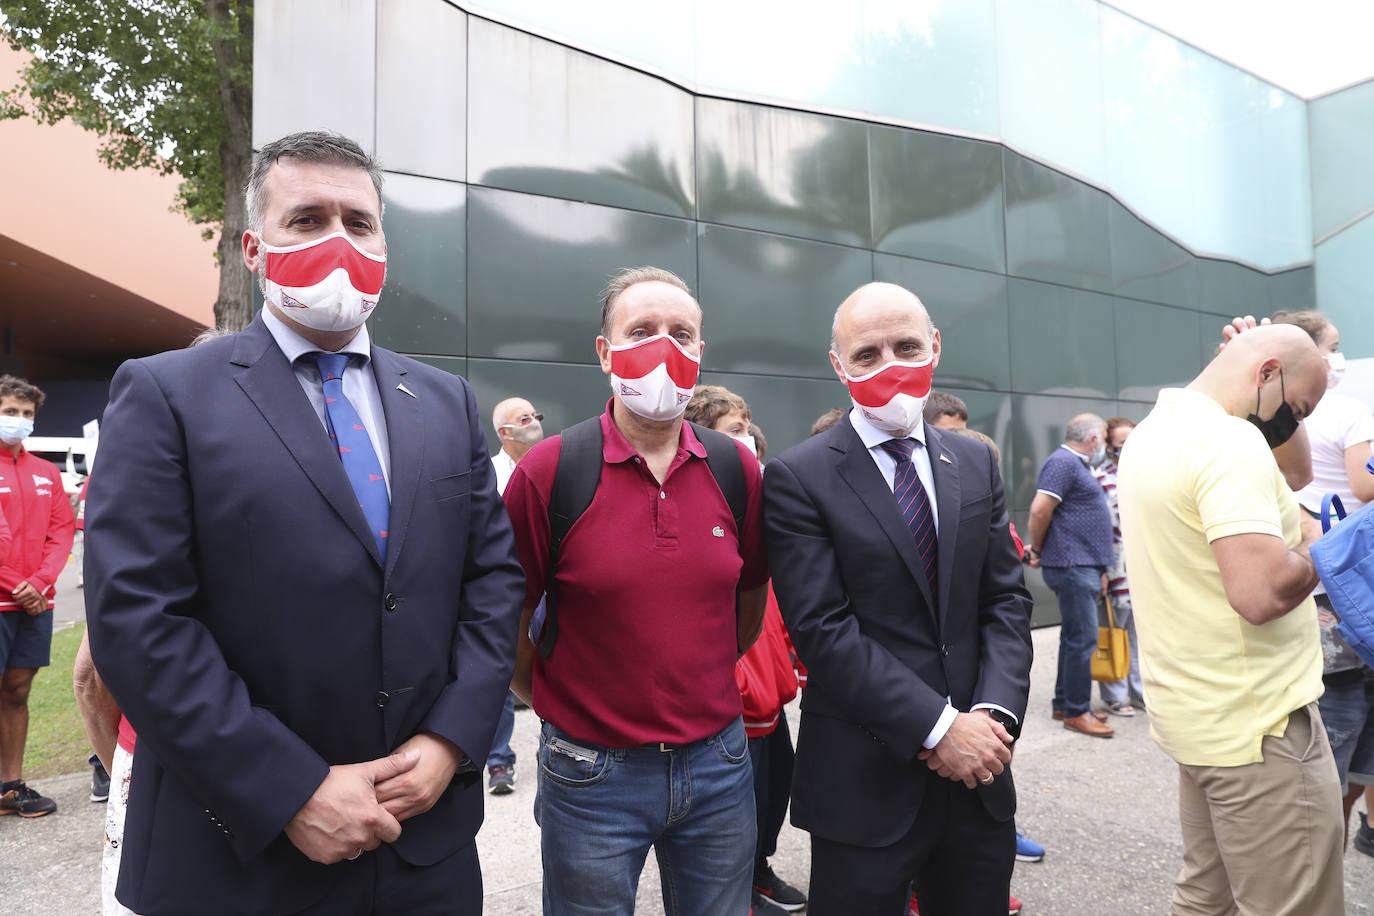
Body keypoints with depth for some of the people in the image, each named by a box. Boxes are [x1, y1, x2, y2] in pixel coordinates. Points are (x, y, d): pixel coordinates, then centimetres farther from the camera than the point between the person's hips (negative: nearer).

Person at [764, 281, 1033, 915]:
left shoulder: (977, 463, 7)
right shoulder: (798, 477, -10)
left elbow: (1006, 599, 5)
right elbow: (823, 630, -16)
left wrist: (994, 711, -9)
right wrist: (938, 727, -17)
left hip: (978, 770, 5)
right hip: (865, 782, -4)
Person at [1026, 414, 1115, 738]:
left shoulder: (1078, 465, 20)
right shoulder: (1062, 462, -12)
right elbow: (1040, 509, -23)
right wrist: (1038, 549, -10)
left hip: (1084, 567, 10)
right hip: (1072, 565, -10)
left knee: (1075, 636, 15)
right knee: (1083, 638, -6)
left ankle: (1064, 703, 24)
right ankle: (1076, 712, 3)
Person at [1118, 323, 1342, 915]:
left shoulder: (1151, 432, 12)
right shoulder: (1231, 442, -19)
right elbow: (1262, 593, -29)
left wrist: (1295, 528, 12)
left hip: (1194, 714, 10)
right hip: (1257, 727, -10)